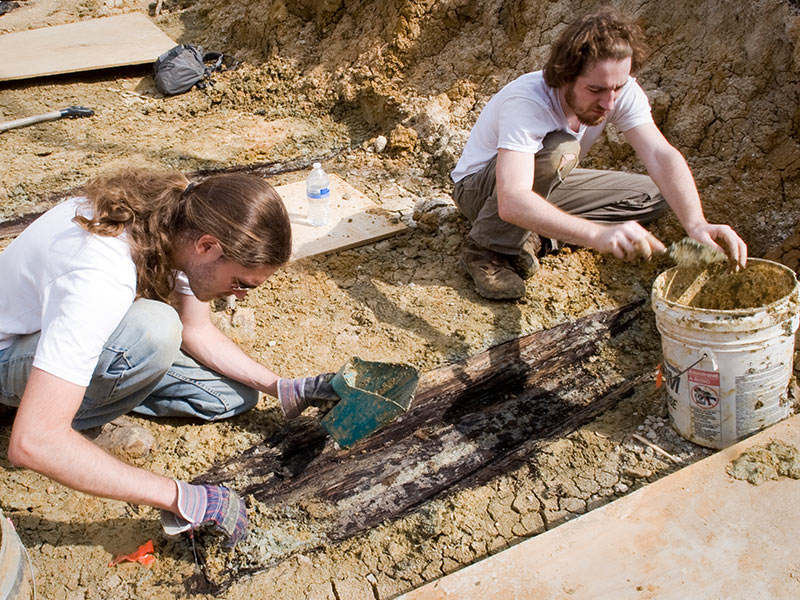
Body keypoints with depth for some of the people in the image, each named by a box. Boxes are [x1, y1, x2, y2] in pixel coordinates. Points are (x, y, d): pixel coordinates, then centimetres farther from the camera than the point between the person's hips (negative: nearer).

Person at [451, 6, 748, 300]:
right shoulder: (526, 102, -37)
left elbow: (661, 156, -28)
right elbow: (512, 202, -50)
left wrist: (696, 224, -46)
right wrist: (599, 235, -62)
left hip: (546, 186, 7)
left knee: (654, 194, -7)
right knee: (560, 149, -37)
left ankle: (535, 236, -8)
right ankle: (487, 249, -19)